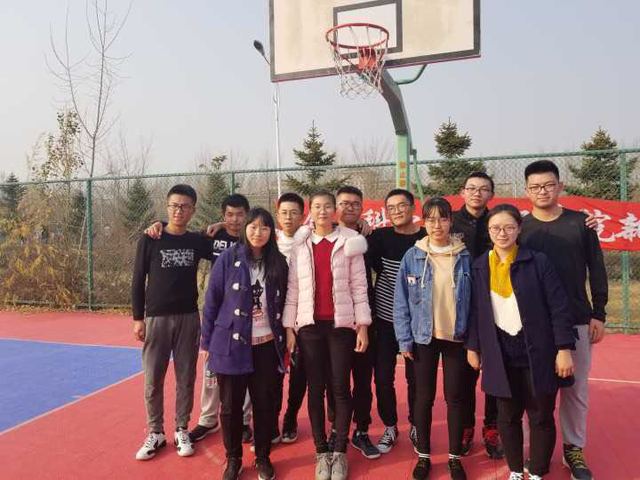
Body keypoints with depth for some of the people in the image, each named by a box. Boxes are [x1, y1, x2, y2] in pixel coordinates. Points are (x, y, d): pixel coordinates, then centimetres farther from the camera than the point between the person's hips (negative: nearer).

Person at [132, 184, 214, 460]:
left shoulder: (197, 241, 2)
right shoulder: (150, 240, -2)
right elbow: (138, 281, 0)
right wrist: (138, 318, -3)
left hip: (188, 318, 2)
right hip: (156, 318, -1)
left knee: (185, 378, 8)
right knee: (152, 380, 5)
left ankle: (181, 431, 23)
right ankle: (156, 433, 21)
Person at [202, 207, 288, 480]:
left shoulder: (278, 262, 1)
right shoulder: (229, 258, -6)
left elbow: (282, 304, 8)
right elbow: (212, 301, -3)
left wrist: (284, 341, 8)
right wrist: (207, 342, -3)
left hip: (267, 345, 2)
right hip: (231, 344, -2)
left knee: (265, 403, 11)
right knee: (231, 405, 10)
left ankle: (263, 457, 30)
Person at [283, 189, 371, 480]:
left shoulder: (350, 243, 1)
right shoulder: (300, 246, 6)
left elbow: (359, 286, 0)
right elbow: (293, 288, 5)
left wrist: (362, 325, -4)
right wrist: (288, 327, 1)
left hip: (342, 324, -1)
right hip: (309, 325, 2)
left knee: (341, 387, 4)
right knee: (316, 388, 8)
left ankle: (340, 452, 19)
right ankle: (322, 452, 21)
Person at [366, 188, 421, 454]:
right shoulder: (380, 236, -2)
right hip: (385, 318, 1)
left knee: (415, 377, 10)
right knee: (383, 377, 6)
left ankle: (415, 426, 32)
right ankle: (390, 426, 27)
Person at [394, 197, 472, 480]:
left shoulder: (464, 257, -3)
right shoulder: (413, 257, -5)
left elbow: (473, 299, 1)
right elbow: (401, 301, -3)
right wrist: (404, 339, -6)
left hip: (457, 337, 1)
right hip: (424, 338, 0)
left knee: (456, 398, 10)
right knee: (424, 397, 10)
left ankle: (455, 457, 27)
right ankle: (423, 456, 27)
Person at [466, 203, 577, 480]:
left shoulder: (538, 262, -7)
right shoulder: (479, 267, 1)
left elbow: (559, 307, -7)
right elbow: (475, 311, 8)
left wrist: (564, 349, -11)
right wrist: (472, 347, 8)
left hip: (538, 353, -2)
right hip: (500, 356, 2)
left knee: (541, 417, 10)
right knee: (507, 416, 13)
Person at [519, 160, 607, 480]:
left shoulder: (580, 223, 2)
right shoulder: (519, 228, -1)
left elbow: (597, 271, 5)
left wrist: (599, 314, 2)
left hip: (576, 321, 1)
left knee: (576, 388, 11)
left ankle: (574, 449, 28)